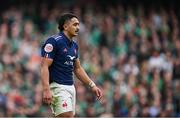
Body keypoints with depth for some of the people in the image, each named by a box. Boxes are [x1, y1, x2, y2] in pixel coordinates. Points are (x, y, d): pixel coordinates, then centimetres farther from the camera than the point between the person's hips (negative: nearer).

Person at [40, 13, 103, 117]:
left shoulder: (74, 45, 14)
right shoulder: (53, 41, -11)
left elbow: (77, 68, 23)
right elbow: (44, 66, -17)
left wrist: (92, 86, 17)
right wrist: (46, 90, -27)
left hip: (71, 87, 9)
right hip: (58, 86, -9)